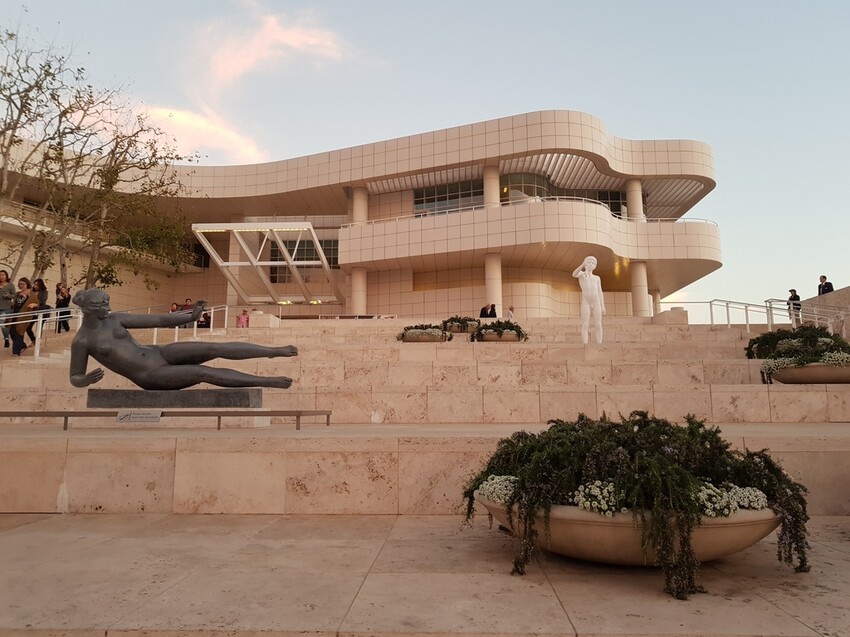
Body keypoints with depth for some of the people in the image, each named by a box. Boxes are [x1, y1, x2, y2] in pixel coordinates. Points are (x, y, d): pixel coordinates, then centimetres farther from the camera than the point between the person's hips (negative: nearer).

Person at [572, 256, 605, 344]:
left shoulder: (597, 278, 21)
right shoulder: (581, 273, 11)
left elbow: (600, 292, 16)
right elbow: (574, 274, -15)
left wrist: (603, 306, 5)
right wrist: (582, 265, -33)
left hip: (596, 303, 3)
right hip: (586, 303, -3)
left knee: (598, 325, -2)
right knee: (585, 325, -9)